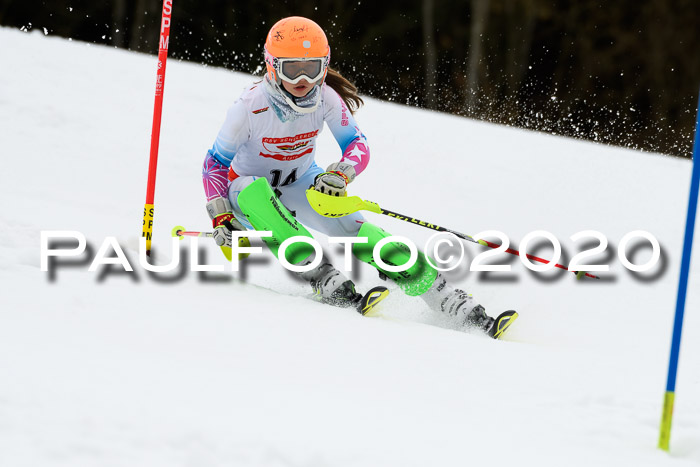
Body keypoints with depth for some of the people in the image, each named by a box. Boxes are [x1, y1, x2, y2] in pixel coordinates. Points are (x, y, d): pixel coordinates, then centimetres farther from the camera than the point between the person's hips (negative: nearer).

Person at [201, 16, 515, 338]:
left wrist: (340, 174, -34)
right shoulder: (250, 107, -26)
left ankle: (451, 302, -16)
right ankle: (324, 281, -46)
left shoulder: (326, 98, -19)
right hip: (250, 192, -2)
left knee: (358, 233, -18)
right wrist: (221, 218, -26)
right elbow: (216, 164, -15)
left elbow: (358, 147, -12)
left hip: (303, 185, 2)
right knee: (253, 189, -39)